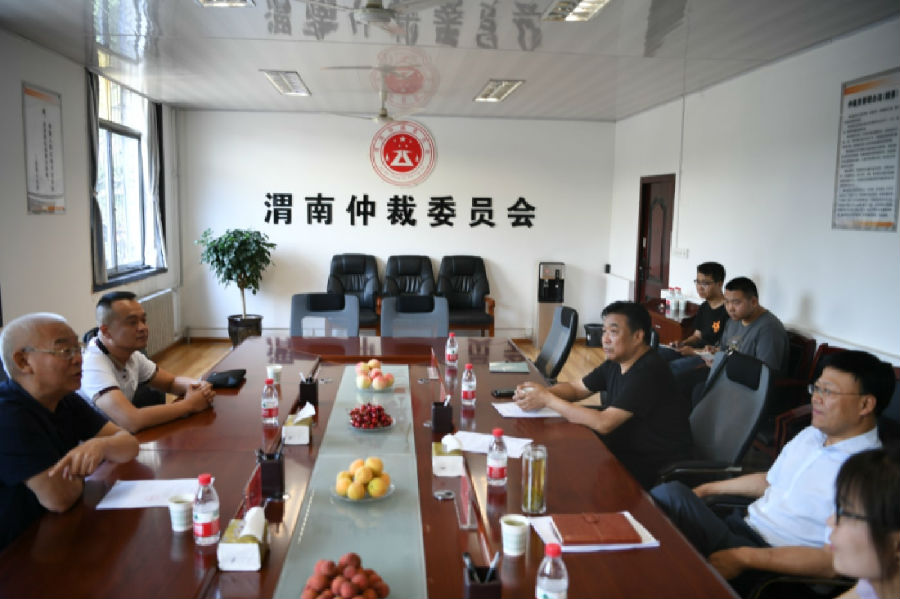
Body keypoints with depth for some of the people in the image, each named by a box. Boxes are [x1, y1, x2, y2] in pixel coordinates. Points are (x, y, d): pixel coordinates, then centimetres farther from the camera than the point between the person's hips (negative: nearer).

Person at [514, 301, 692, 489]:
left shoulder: (649, 372, -25)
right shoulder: (616, 363, 4)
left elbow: (603, 423, -29)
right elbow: (575, 388, 11)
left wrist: (547, 399, -24)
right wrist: (541, 392, -11)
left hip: (656, 467, -8)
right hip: (625, 448, 8)